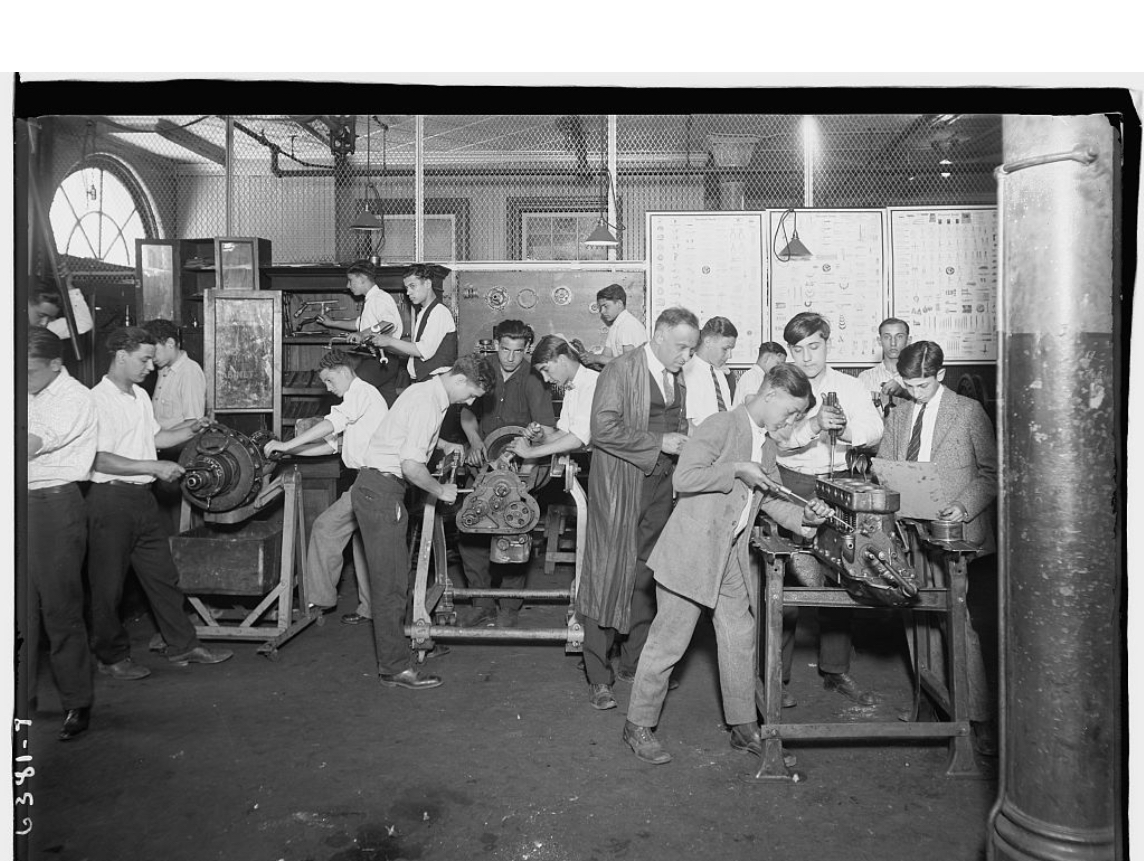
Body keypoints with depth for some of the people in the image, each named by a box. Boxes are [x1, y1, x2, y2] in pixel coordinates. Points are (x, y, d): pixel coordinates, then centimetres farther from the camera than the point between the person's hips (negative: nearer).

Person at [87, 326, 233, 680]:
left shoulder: (141, 396, 13)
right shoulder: (98, 400, -14)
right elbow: (102, 460, -20)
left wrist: (190, 431, 11)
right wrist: (155, 467, -21)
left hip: (143, 497, 8)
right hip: (111, 499, -8)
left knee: (163, 575, 12)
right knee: (108, 583, 5)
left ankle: (182, 646, 21)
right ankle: (112, 657, 19)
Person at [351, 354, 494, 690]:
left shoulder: (429, 392, 12)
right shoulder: (427, 403, -20)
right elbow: (411, 465, -26)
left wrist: (444, 445, 21)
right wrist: (441, 491, -11)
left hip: (382, 488, 10)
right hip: (380, 489, -10)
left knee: (398, 574, 17)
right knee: (389, 581, -6)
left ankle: (400, 644, 29)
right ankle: (395, 667, 1)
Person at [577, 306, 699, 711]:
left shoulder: (679, 378, 14)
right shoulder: (621, 370, -10)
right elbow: (603, 429, -18)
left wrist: (683, 443, 6)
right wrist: (658, 443, -18)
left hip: (661, 485, 7)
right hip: (621, 485, -7)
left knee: (647, 577, 10)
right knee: (611, 574, -3)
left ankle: (634, 663, 23)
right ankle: (598, 676, 5)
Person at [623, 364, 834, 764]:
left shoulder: (766, 444, 15)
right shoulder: (721, 426, -13)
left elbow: (770, 498, 16)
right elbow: (683, 478, -20)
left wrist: (804, 516, -1)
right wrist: (736, 469, -19)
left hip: (732, 556, 8)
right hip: (692, 551, -8)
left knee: (741, 639, 12)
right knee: (669, 640, 0)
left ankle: (744, 727, 27)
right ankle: (638, 725, 15)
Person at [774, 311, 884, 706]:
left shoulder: (850, 387, 10)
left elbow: (873, 432, -4)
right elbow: (775, 437, -12)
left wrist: (844, 427, -24)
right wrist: (813, 425, -28)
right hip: (791, 485, -2)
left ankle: (835, 670, 21)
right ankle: (775, 676, 5)